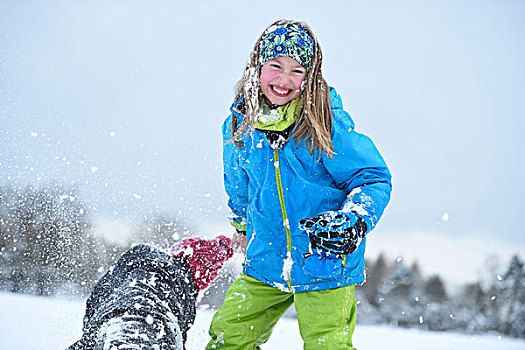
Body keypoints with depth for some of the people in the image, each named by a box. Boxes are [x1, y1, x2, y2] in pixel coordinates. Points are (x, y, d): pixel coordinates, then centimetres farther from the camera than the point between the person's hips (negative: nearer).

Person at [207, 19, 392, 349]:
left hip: (326, 267, -4)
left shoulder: (328, 123, -15)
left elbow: (375, 179, -11)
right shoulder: (239, 125, 0)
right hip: (264, 265, 5)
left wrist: (353, 221, -28)